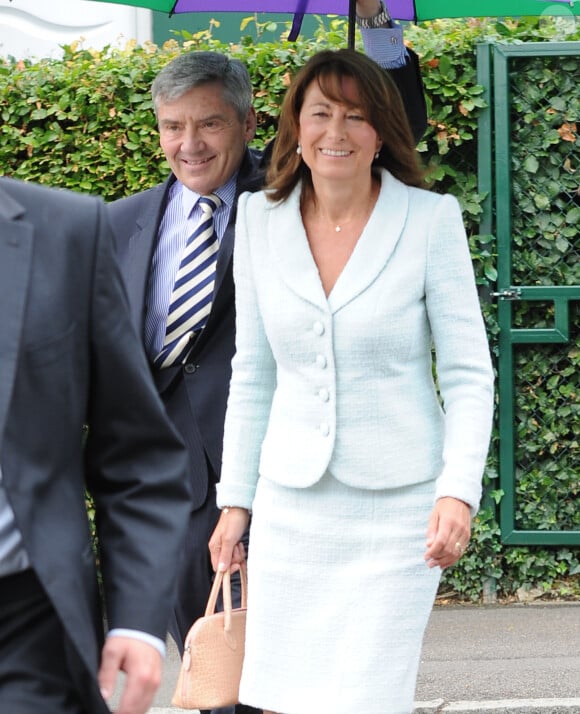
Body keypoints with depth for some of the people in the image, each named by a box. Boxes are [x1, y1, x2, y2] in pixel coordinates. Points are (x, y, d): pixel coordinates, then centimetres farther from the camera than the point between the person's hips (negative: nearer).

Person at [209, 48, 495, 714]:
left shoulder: (431, 220, -5)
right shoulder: (260, 219, 5)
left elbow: (468, 373, -4)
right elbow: (252, 375, 11)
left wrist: (459, 489, -16)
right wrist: (235, 501, 10)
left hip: (395, 507, -3)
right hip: (290, 505, 3)